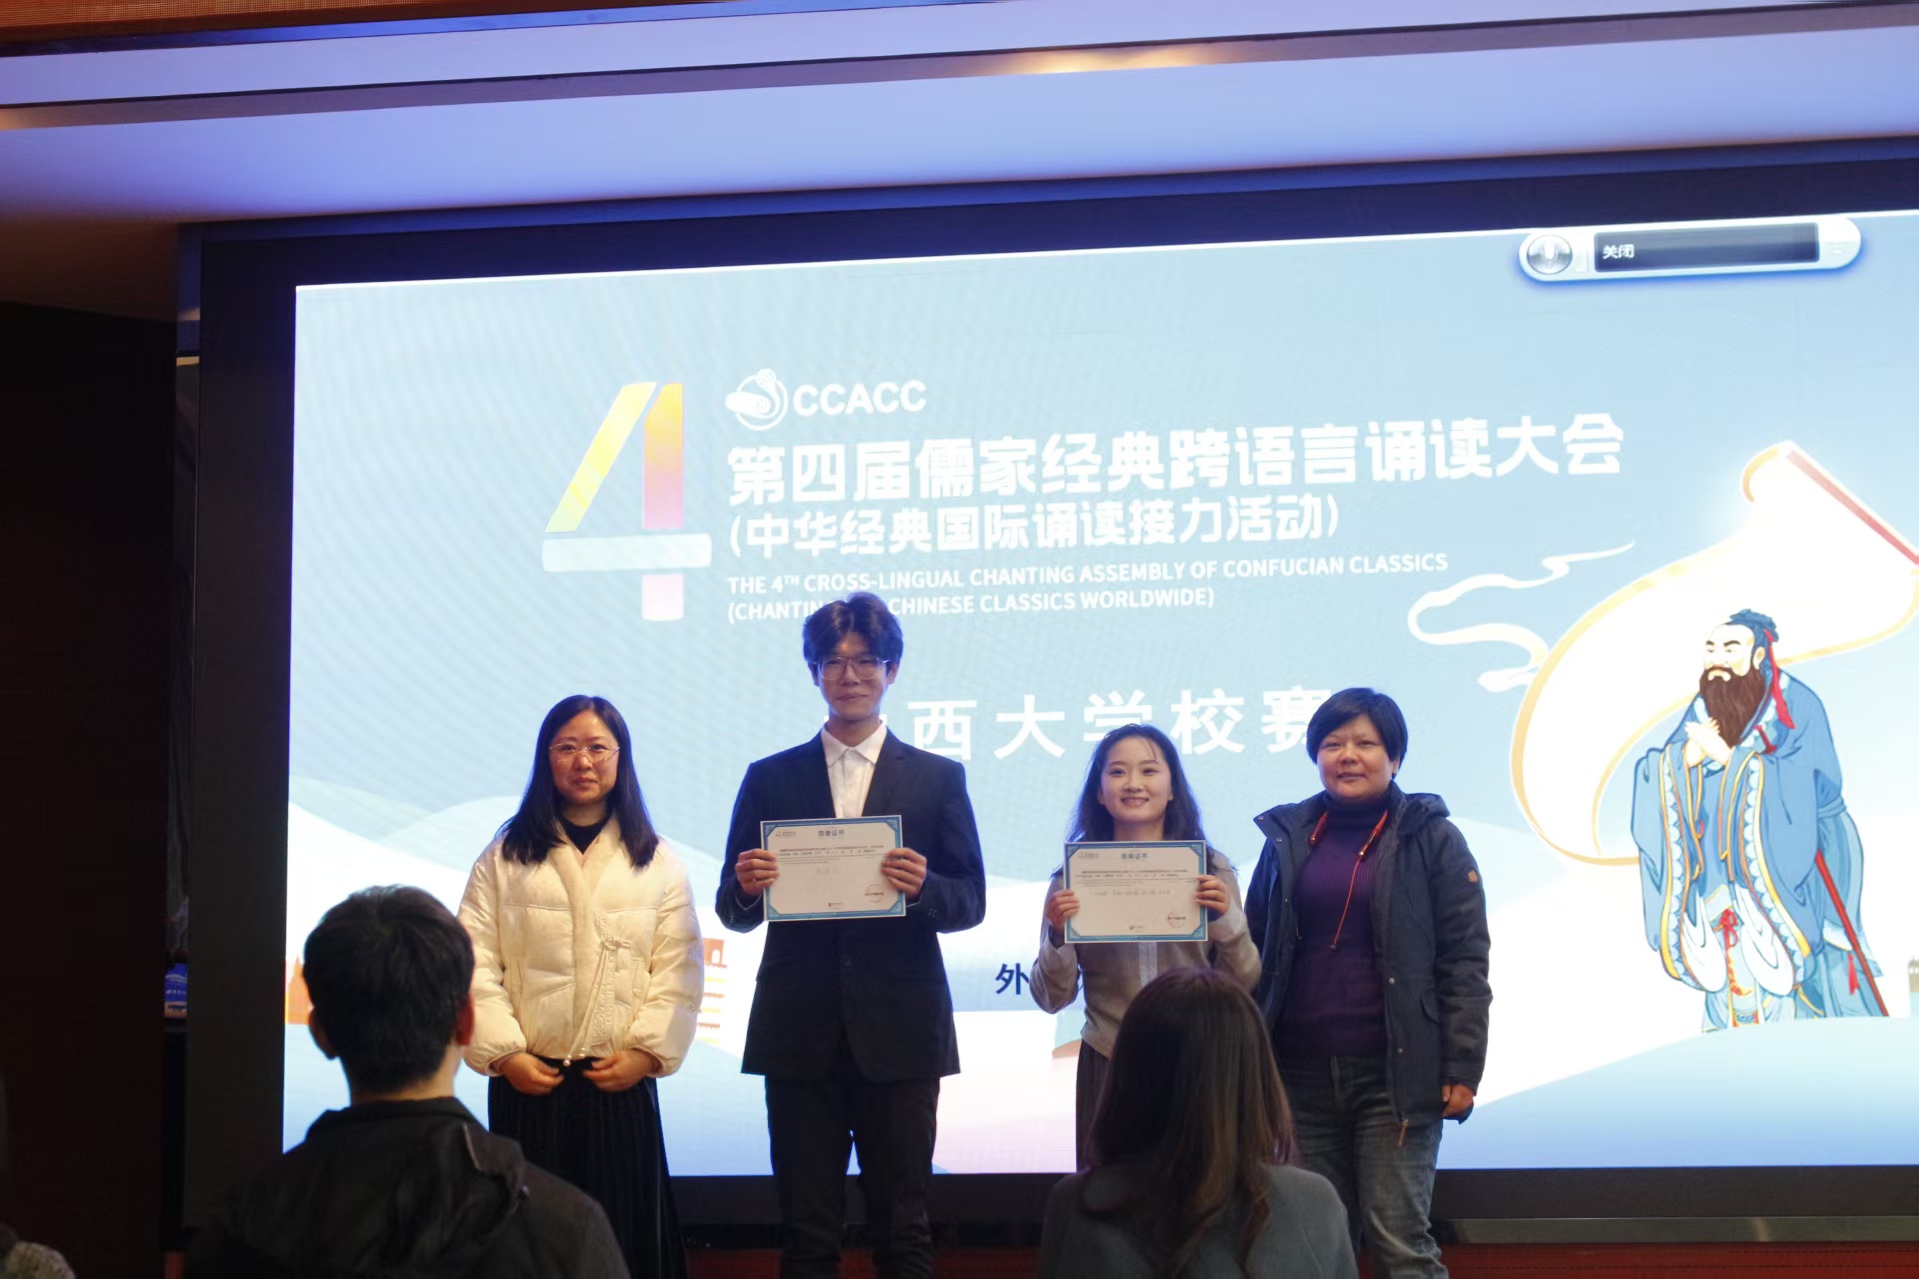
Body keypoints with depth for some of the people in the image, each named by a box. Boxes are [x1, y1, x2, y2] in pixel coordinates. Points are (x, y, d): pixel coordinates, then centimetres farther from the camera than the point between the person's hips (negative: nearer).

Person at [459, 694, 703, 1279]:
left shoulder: (657, 863, 9)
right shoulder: (505, 859, 7)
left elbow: (679, 970, 2)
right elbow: (476, 965, 0)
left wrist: (646, 1050, -10)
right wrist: (503, 1053, -10)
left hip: (621, 1081, 0)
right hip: (528, 1081, 0)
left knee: (625, 1230, 1)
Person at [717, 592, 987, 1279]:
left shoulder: (939, 778, 8)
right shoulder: (770, 778, 10)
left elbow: (970, 903, 4)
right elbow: (734, 912, 9)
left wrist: (923, 887, -17)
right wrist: (747, 889, -14)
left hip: (899, 1033, -1)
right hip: (801, 1033, 1)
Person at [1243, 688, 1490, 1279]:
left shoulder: (1431, 840, 2)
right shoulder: (1286, 839, 11)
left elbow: (1464, 962, -2)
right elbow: (1255, 954, 14)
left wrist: (1462, 1069, -9)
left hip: (1393, 1073, -3)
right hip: (1302, 1073, 4)